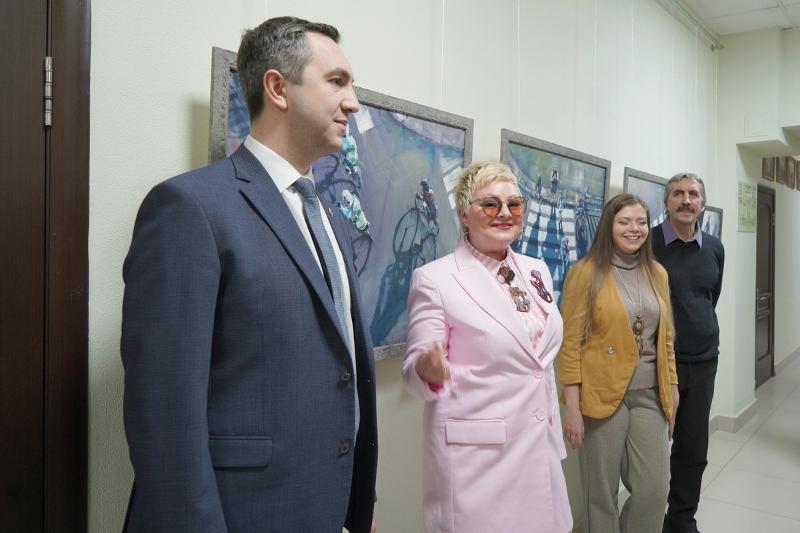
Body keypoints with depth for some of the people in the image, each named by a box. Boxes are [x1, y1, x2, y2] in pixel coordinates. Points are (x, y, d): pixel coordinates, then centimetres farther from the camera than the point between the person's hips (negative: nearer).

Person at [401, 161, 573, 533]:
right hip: (476, 454, -6)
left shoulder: (537, 272, 6)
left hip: (541, 447, 6)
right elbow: (417, 374, -11)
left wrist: (554, 436, 15)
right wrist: (431, 370, -33)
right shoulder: (434, 279, -14)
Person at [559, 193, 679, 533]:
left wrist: (671, 391, 12)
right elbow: (570, 344, -9)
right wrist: (573, 408, -12)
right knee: (602, 493, 6)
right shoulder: (586, 272, -8)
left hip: (650, 396, 5)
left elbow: (665, 340, 15)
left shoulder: (657, 274, 9)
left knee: (655, 489, 5)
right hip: (602, 397, -4)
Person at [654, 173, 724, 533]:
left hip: (703, 362, 5)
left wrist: (703, 335, 15)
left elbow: (712, 298, 18)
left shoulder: (715, 248, 6)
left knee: (694, 450, 13)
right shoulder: (648, 243, -9)